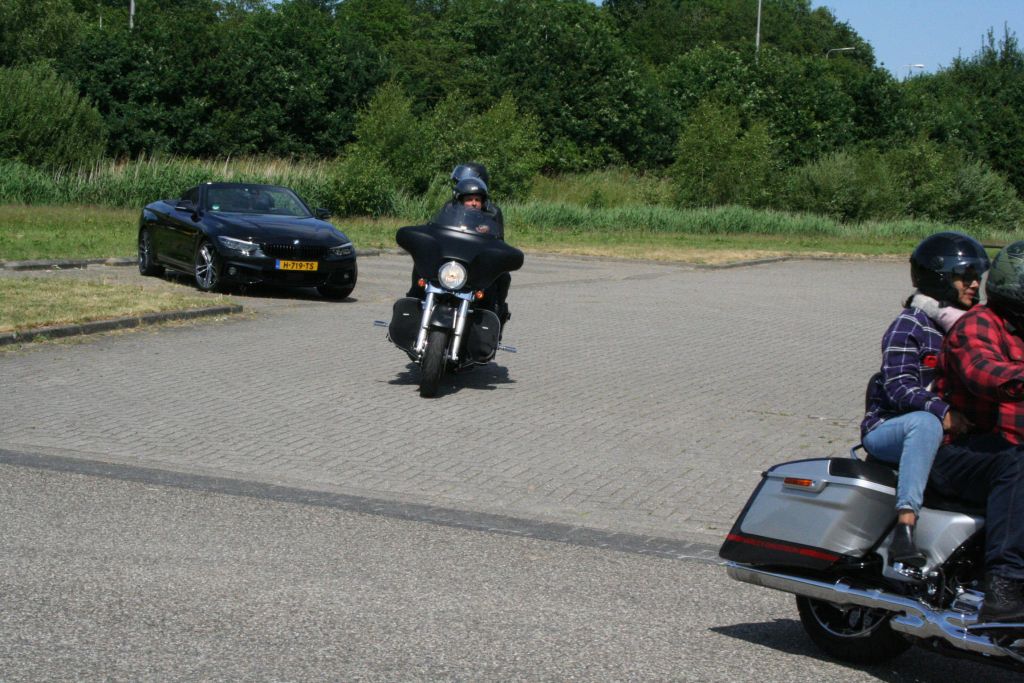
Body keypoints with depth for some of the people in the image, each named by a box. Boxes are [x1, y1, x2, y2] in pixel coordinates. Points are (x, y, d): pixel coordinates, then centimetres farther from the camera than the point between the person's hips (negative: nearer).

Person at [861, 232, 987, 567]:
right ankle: (904, 528, -48)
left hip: (951, 436, 7)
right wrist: (943, 412, -33)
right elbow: (899, 388, -18)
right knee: (925, 423, -40)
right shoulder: (909, 326, -8)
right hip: (887, 430, -6)